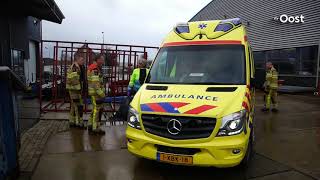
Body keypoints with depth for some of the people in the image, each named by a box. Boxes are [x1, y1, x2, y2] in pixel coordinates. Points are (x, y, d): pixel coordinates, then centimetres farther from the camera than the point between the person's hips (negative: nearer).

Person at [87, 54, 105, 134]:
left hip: (95, 92, 11)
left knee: (95, 109, 17)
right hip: (96, 92, -11)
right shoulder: (95, 69, -17)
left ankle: (91, 125, 27)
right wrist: (101, 94, -23)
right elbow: (96, 83, -23)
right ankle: (95, 128, 3)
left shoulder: (97, 68, 16)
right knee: (97, 109, -5)